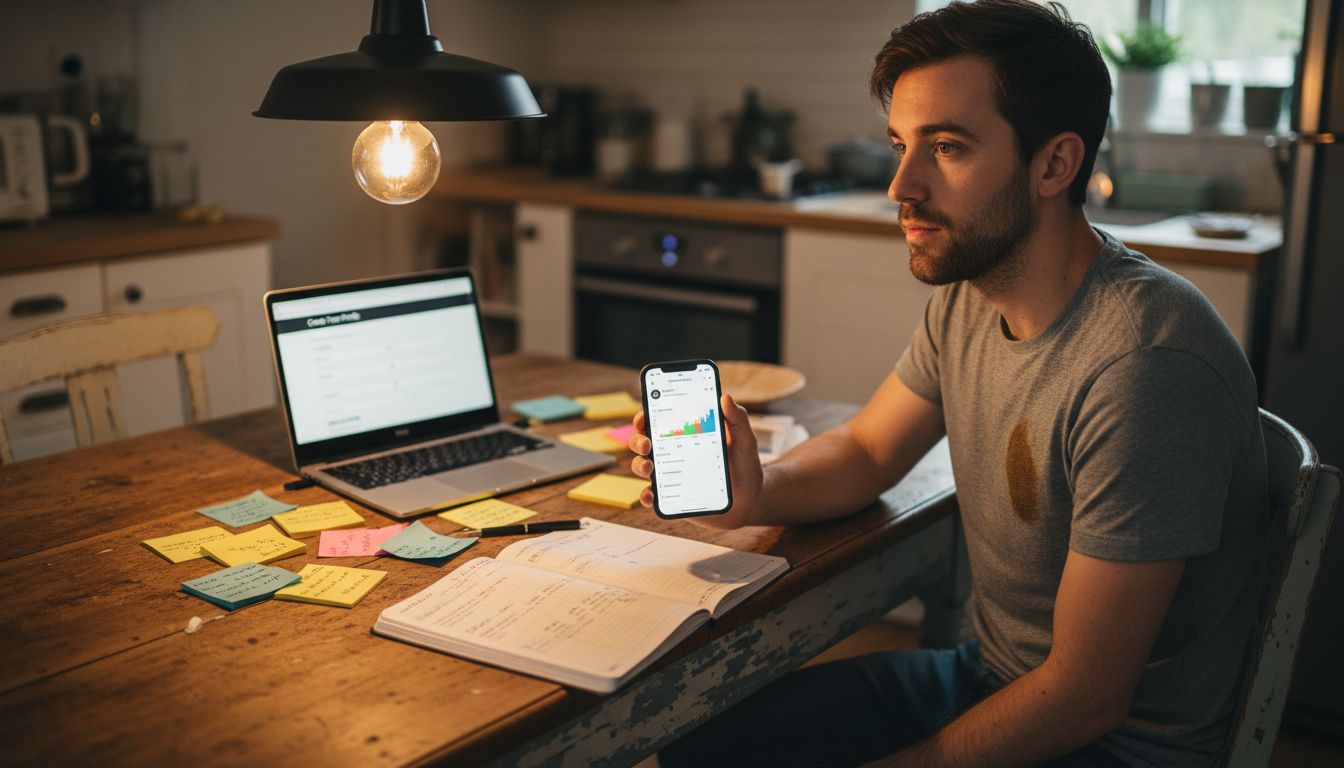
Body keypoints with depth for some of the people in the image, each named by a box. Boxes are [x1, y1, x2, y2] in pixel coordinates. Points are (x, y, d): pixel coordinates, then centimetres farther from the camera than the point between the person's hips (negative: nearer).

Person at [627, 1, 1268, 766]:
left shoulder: (1144, 363, -30)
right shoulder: (969, 295, -3)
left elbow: (1085, 700, -25)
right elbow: (864, 452, 9)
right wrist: (756, 494, -12)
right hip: (989, 673, 7)